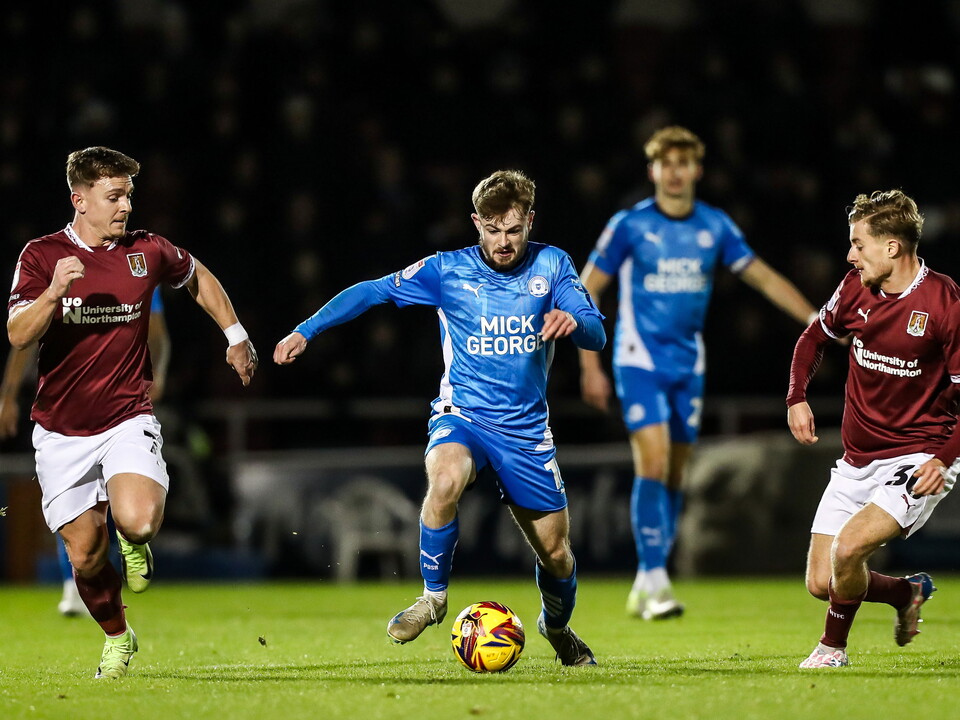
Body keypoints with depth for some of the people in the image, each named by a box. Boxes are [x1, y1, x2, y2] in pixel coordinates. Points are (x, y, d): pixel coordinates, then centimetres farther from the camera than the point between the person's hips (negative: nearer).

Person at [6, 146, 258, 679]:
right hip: (61, 431, 0)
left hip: (127, 420, 0)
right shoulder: (42, 255, -5)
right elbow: (18, 336, -16)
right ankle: (117, 637, 31)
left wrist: (235, 336, 21)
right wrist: (55, 291, -31)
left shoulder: (146, 252, 0)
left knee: (138, 522, -27)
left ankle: (132, 540, 11)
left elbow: (198, 278, 22)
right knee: (85, 555, 2)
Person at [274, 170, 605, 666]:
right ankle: (433, 597, -17)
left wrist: (573, 321, -32)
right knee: (446, 478, -37)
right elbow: (372, 291, 3)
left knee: (556, 553, 5)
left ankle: (558, 626, 40)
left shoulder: (551, 266, -1)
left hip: (526, 431, 2)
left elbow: (596, 336, -8)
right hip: (462, 418, -2)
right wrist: (306, 331, -4)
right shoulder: (447, 271, -3)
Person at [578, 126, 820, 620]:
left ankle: (646, 583, 18)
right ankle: (654, 584, -17)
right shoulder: (629, 225, -8)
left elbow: (763, 278, 9)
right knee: (653, 464, -17)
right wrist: (590, 366, -6)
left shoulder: (715, 226, 2)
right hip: (640, 360, -4)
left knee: (674, 473, 7)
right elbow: (587, 291, -2)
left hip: (688, 364, 4)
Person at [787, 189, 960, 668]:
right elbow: (815, 337, 20)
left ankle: (833, 647, 2)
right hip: (857, 461, 7)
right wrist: (797, 397, 5)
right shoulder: (856, 289, 0)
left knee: (849, 546, -27)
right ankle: (907, 593, 31)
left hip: (916, 461, -6)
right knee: (821, 583, 2)